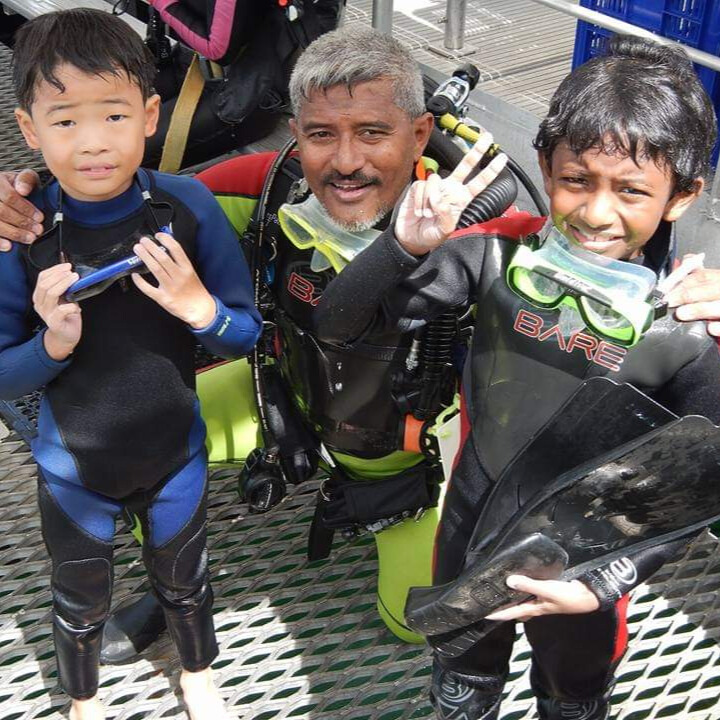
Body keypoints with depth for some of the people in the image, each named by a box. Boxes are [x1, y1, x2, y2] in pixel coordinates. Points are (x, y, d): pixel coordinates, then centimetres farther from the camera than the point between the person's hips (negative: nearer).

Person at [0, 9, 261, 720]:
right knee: (80, 601, 24)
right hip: (72, 468, 0)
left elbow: (248, 334, -11)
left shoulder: (187, 206, -19)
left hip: (174, 455, 1)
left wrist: (200, 308, -30)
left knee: (182, 581, 27)